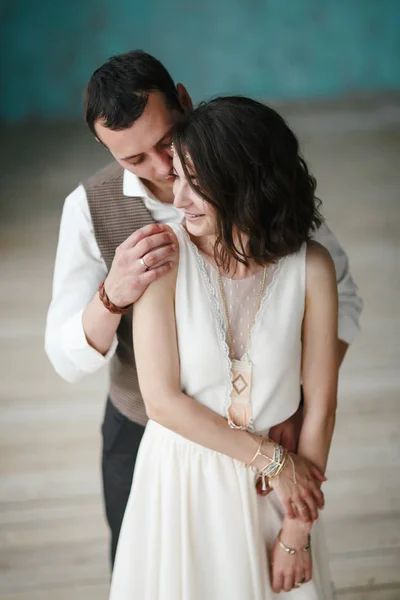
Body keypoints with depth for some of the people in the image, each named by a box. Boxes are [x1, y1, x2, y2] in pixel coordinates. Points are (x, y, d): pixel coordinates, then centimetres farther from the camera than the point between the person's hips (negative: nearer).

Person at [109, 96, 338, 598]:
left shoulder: (310, 267, -17)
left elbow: (320, 405, -10)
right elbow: (161, 400, -18)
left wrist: (297, 535, -5)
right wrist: (271, 458, -15)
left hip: (273, 483, 1)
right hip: (182, 475, 0)